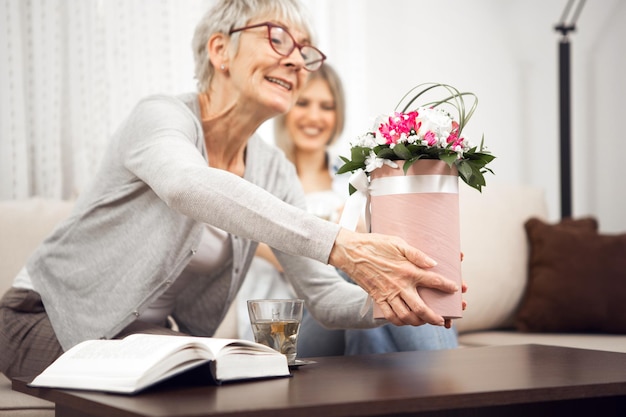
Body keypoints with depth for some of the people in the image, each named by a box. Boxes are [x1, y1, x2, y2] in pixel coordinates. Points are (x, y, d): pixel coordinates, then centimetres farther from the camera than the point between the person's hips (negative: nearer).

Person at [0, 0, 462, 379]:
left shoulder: (275, 172, 1)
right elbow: (187, 185, -44)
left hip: (157, 336, 6)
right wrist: (342, 245, -53)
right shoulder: (161, 117, -19)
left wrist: (385, 302, -27)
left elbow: (323, 294, -3)